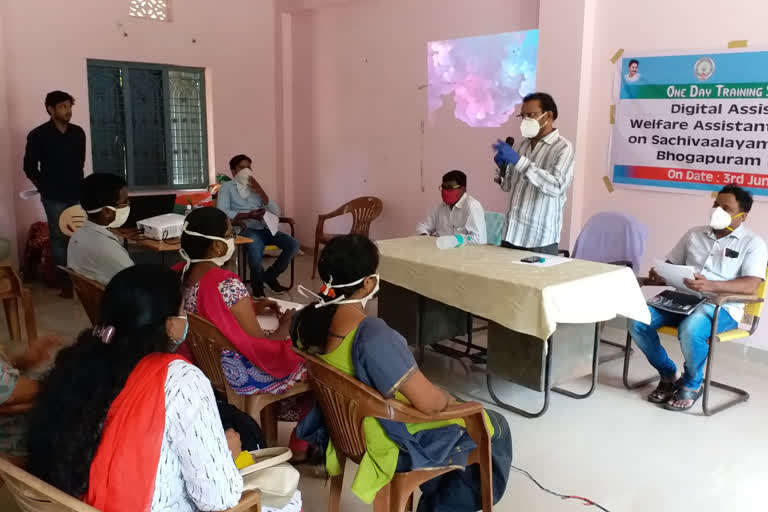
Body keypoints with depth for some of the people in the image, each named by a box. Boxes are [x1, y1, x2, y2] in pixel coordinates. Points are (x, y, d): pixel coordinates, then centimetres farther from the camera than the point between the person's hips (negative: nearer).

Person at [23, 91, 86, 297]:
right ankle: (66, 281, 9)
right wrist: (45, 187, -1)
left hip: (78, 194, 4)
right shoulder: (38, 135, -7)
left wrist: (77, 181, 13)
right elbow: (29, 167, 1)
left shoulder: (78, 133, 5)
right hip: (54, 197, -3)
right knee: (59, 238, 3)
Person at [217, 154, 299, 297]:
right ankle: (257, 283, -13)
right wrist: (248, 215, -17)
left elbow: (276, 213, 11)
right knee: (256, 245, -40)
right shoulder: (227, 187, 11)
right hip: (245, 229, -5)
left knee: (293, 244, -19)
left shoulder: (256, 188, 24)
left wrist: (260, 191, 1)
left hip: (264, 228, 5)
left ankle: (270, 275, 2)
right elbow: (222, 212, -7)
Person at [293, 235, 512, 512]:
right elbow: (429, 402, -32)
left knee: (447, 413, 31)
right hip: (391, 442, -8)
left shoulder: (307, 318, -12)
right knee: (494, 426, 14)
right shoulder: (374, 336, -37)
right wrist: (449, 400, -10)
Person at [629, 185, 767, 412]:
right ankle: (668, 375, 4)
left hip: (723, 307, -5)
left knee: (690, 330, -38)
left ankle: (692, 384, -5)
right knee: (638, 321, -20)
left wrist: (711, 286, -31)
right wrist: (659, 276, -8)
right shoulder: (694, 234, 17)